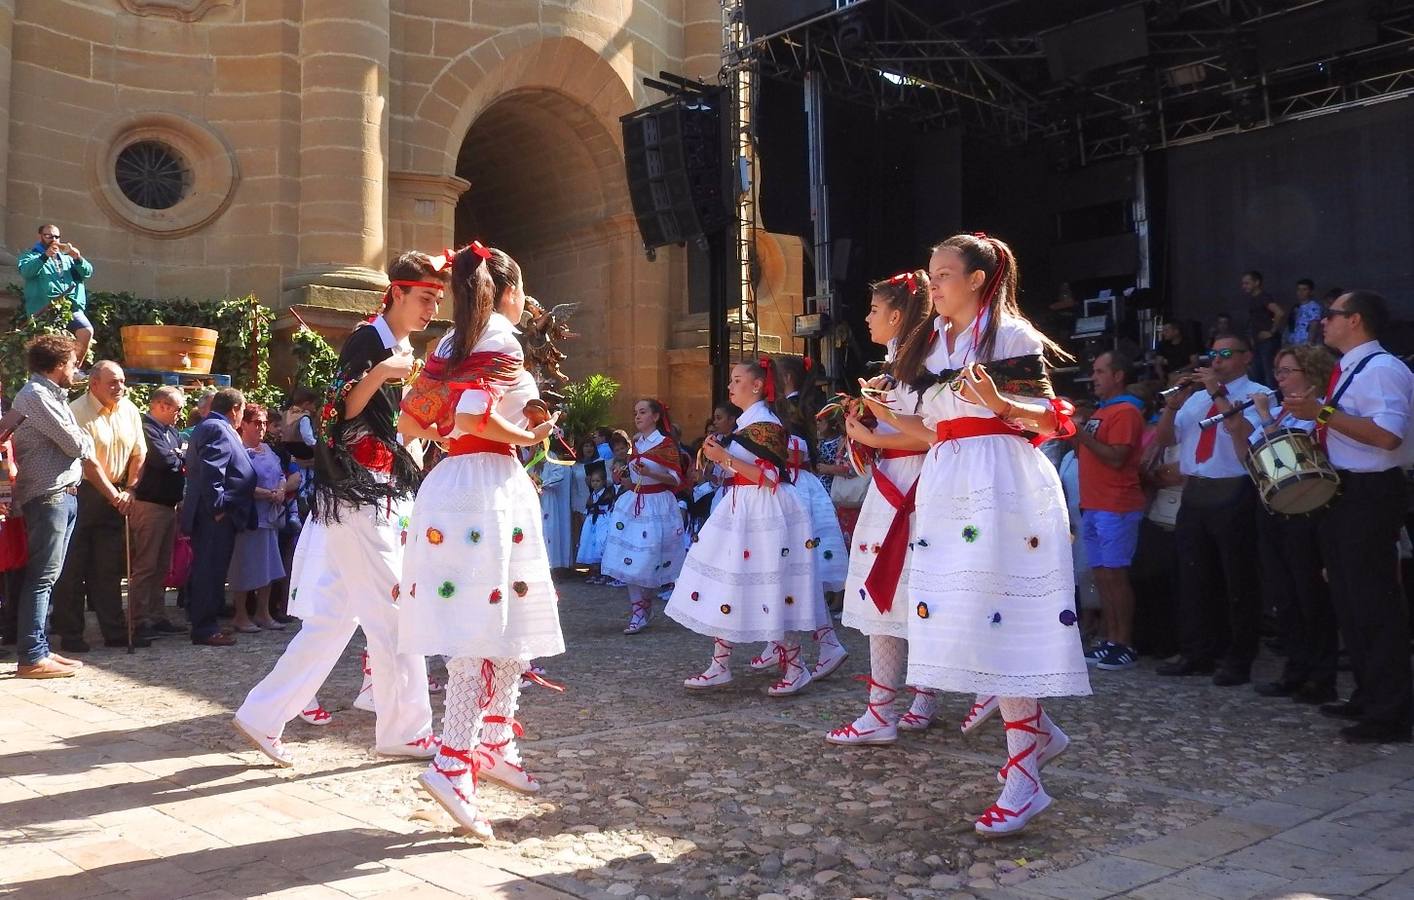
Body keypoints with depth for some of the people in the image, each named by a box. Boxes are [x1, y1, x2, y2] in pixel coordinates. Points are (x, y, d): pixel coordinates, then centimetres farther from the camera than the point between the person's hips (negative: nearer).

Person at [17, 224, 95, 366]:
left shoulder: (67, 257, 29)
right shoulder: (30, 255, 16)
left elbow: (87, 273, 14)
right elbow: (25, 271, -7)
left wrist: (78, 259, -6)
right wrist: (45, 256, -20)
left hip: (72, 307, 3)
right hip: (45, 309, -3)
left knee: (87, 332, -21)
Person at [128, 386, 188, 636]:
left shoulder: (171, 431, 17)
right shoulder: (146, 429, -13)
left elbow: (178, 459, 14)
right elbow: (163, 458, -23)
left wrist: (178, 456, -8)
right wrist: (182, 458, -4)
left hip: (169, 505, 10)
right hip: (149, 504, -10)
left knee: (162, 566, 14)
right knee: (145, 566, -5)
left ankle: (157, 616, 20)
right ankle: (140, 620, -1)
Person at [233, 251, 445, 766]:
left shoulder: (404, 350, 17)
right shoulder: (367, 341, -11)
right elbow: (335, 417, -19)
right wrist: (378, 372, -29)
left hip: (381, 500, 9)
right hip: (358, 497, -9)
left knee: (333, 617, 10)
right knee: (394, 615, -3)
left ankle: (264, 715, 16)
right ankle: (406, 731, 9)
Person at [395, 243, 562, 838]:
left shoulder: (450, 345, 17)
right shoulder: (501, 340, -6)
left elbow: (409, 422, 16)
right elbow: (474, 414, -21)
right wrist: (527, 434, -7)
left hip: (449, 481, 9)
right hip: (489, 484, -8)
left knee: (504, 625, 15)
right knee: (488, 627, -7)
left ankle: (493, 745, 22)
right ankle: (454, 763, -10)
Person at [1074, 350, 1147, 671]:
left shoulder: (1125, 411, -9)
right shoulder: (1101, 411, 21)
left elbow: (1116, 458, -19)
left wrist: (1082, 434, -18)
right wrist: (1076, 437, 8)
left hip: (1116, 509, -9)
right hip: (1094, 507, 9)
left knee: (1114, 575, -8)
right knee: (1102, 575, 8)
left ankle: (1124, 646, -3)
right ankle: (1108, 641, 13)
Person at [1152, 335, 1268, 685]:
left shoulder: (1258, 394, -1)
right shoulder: (1197, 395, 17)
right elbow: (1163, 439, 12)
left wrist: (1219, 393, -18)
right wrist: (1172, 404, -4)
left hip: (1234, 495, -6)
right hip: (1194, 494, 6)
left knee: (1238, 581, 1)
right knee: (1193, 578, 11)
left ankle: (1239, 662, 10)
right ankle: (1196, 654, 21)